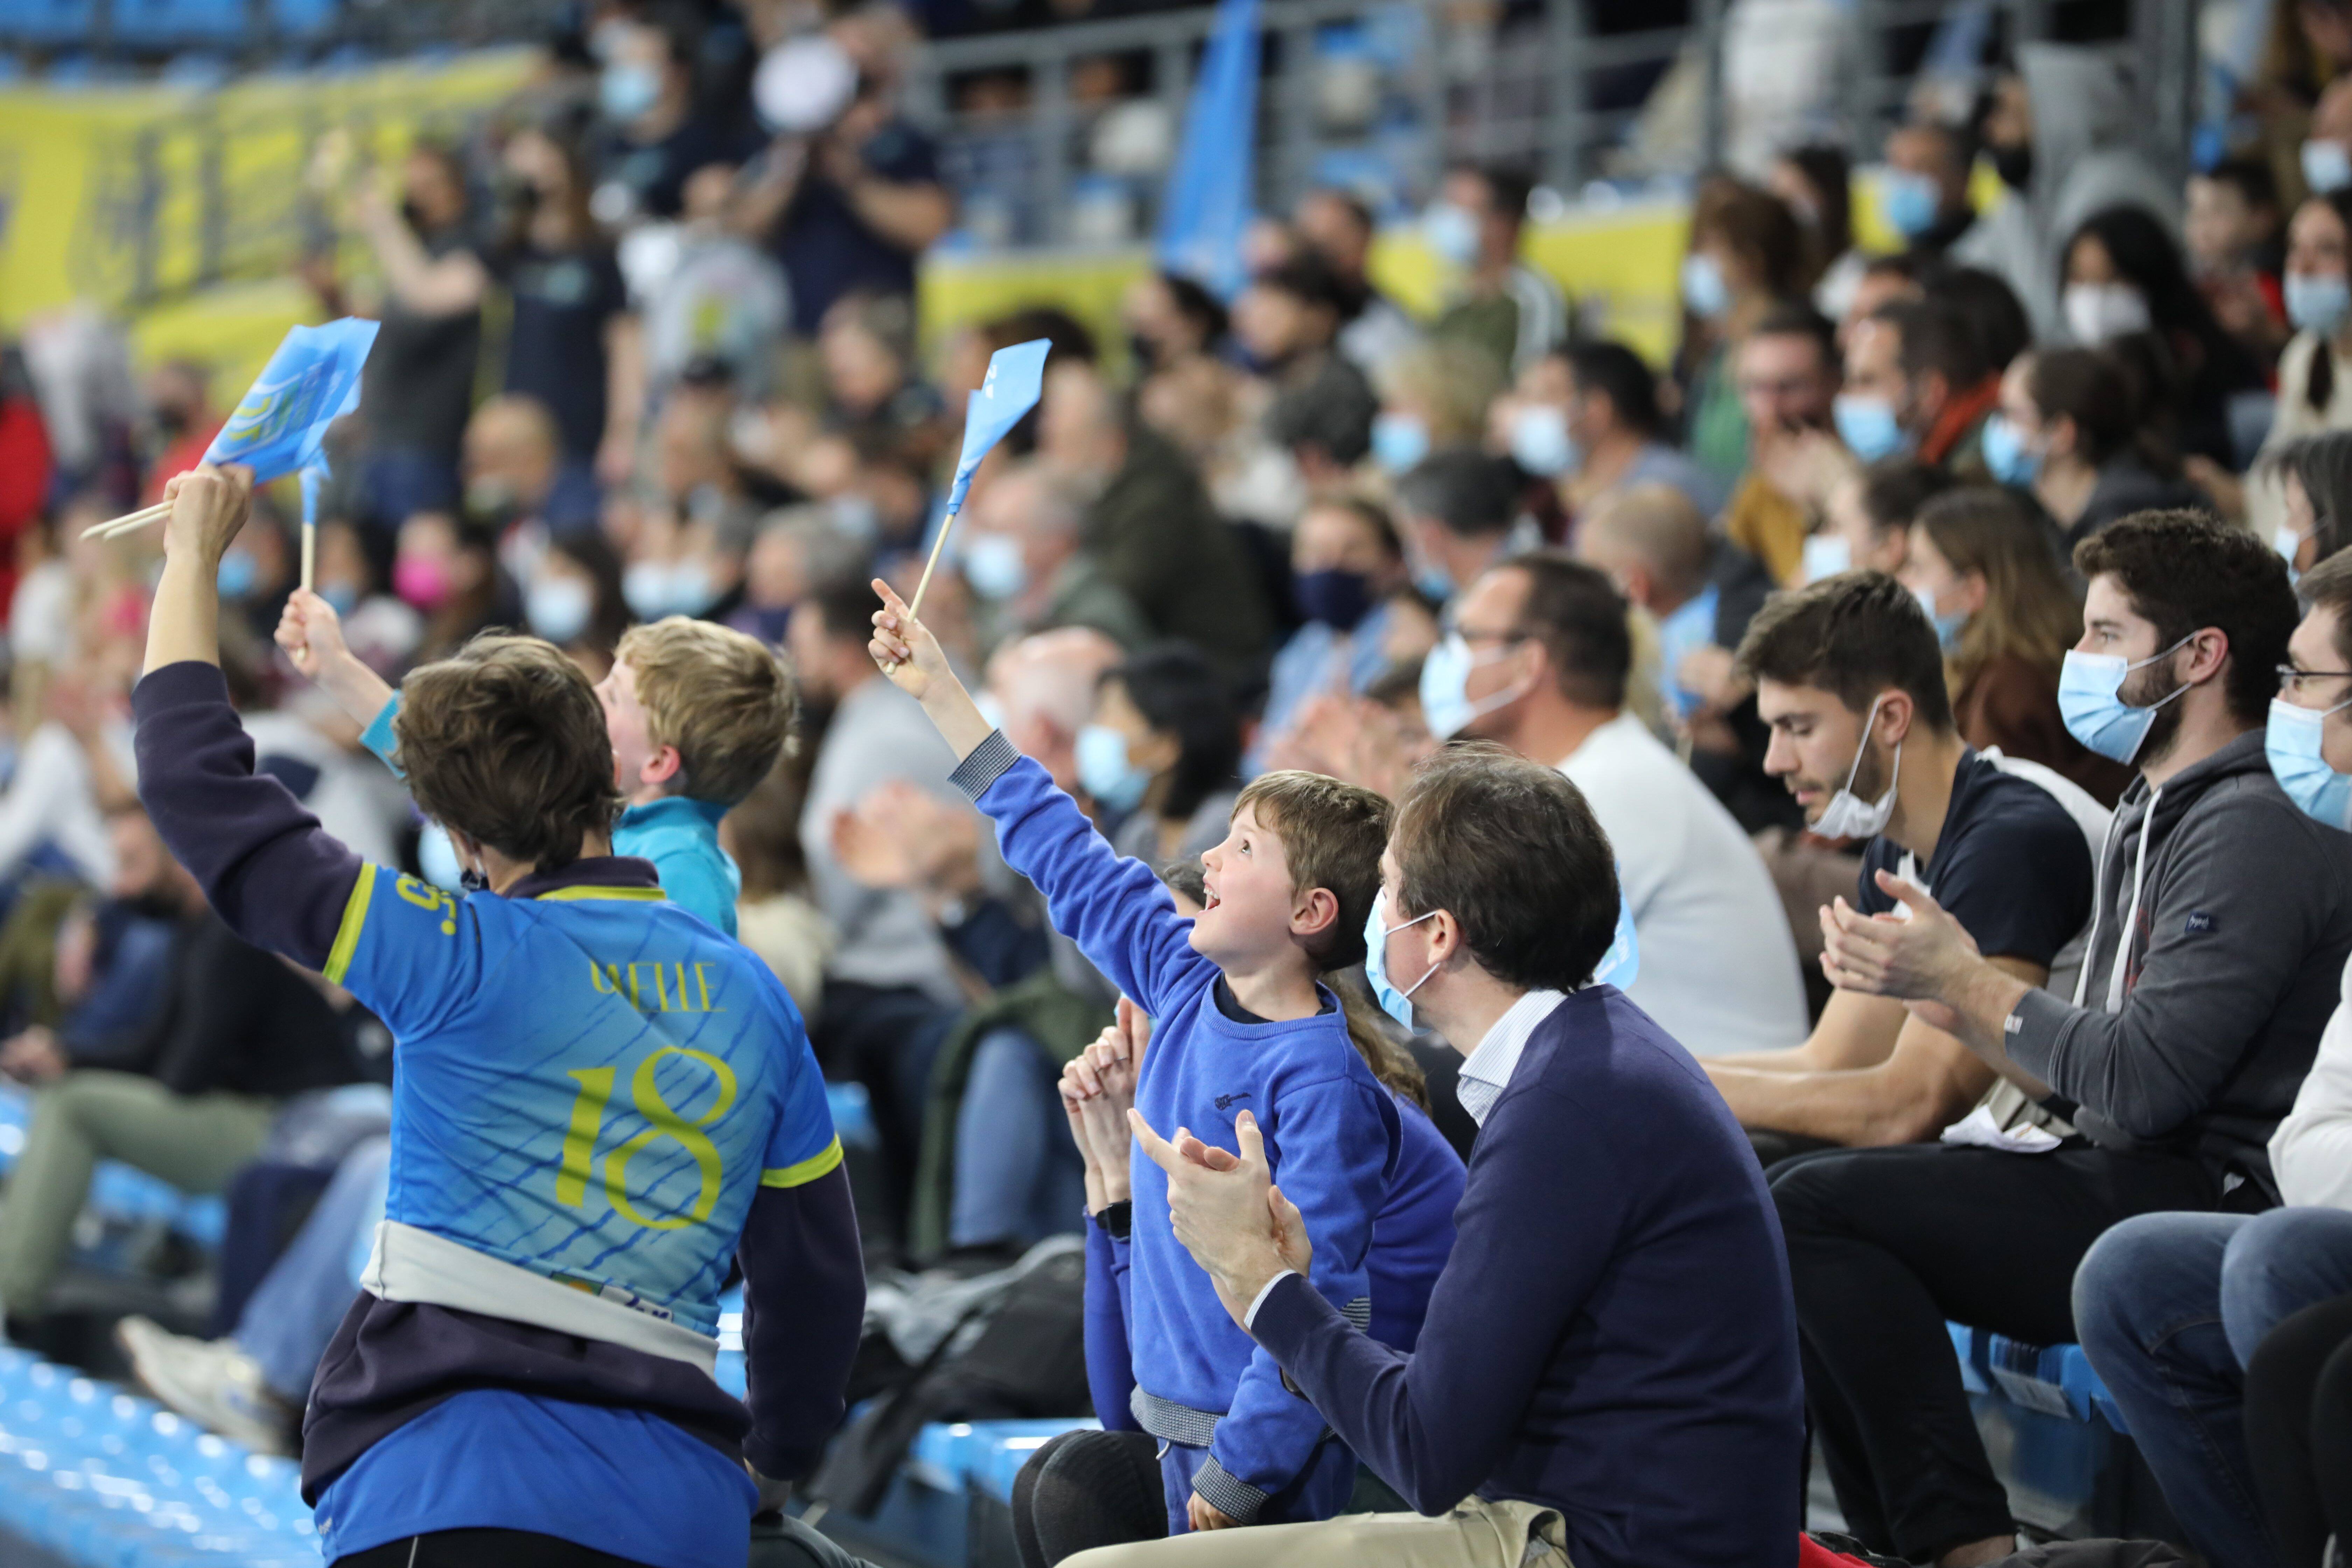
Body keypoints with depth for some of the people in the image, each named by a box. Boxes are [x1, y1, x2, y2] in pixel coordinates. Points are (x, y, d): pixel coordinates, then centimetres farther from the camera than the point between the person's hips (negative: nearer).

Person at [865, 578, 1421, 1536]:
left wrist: (1236, 1475, -23)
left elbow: (1317, 1289, -22)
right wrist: (937, 692, 18)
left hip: (1266, 1452, -8)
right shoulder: (1187, 988, 6)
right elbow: (1069, 861, 15)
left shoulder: (1322, 1079, -18)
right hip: (1182, 1419, 8)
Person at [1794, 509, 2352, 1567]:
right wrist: (1939, 990, 6)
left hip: (2209, 1200, -10)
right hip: (2130, 1186, 10)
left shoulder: (2254, 827, -12)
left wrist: (1965, 982, -11)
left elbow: (2143, 1079, -21)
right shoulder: (2157, 821, 20)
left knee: (1814, 1203, -17)